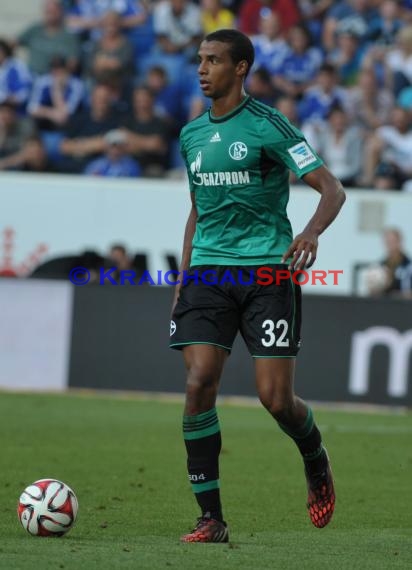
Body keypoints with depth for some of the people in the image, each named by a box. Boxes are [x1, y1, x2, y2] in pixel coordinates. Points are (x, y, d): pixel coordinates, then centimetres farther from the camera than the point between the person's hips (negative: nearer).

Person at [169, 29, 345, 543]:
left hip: (267, 269, -5)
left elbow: (332, 189, -9)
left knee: (275, 398, -7)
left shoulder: (267, 125, -5)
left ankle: (316, 465, 28)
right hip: (208, 270, 5)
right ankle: (211, 519, -6)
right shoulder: (192, 135, 14)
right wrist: (182, 281, 18)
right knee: (198, 386, -12)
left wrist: (312, 232, -29)